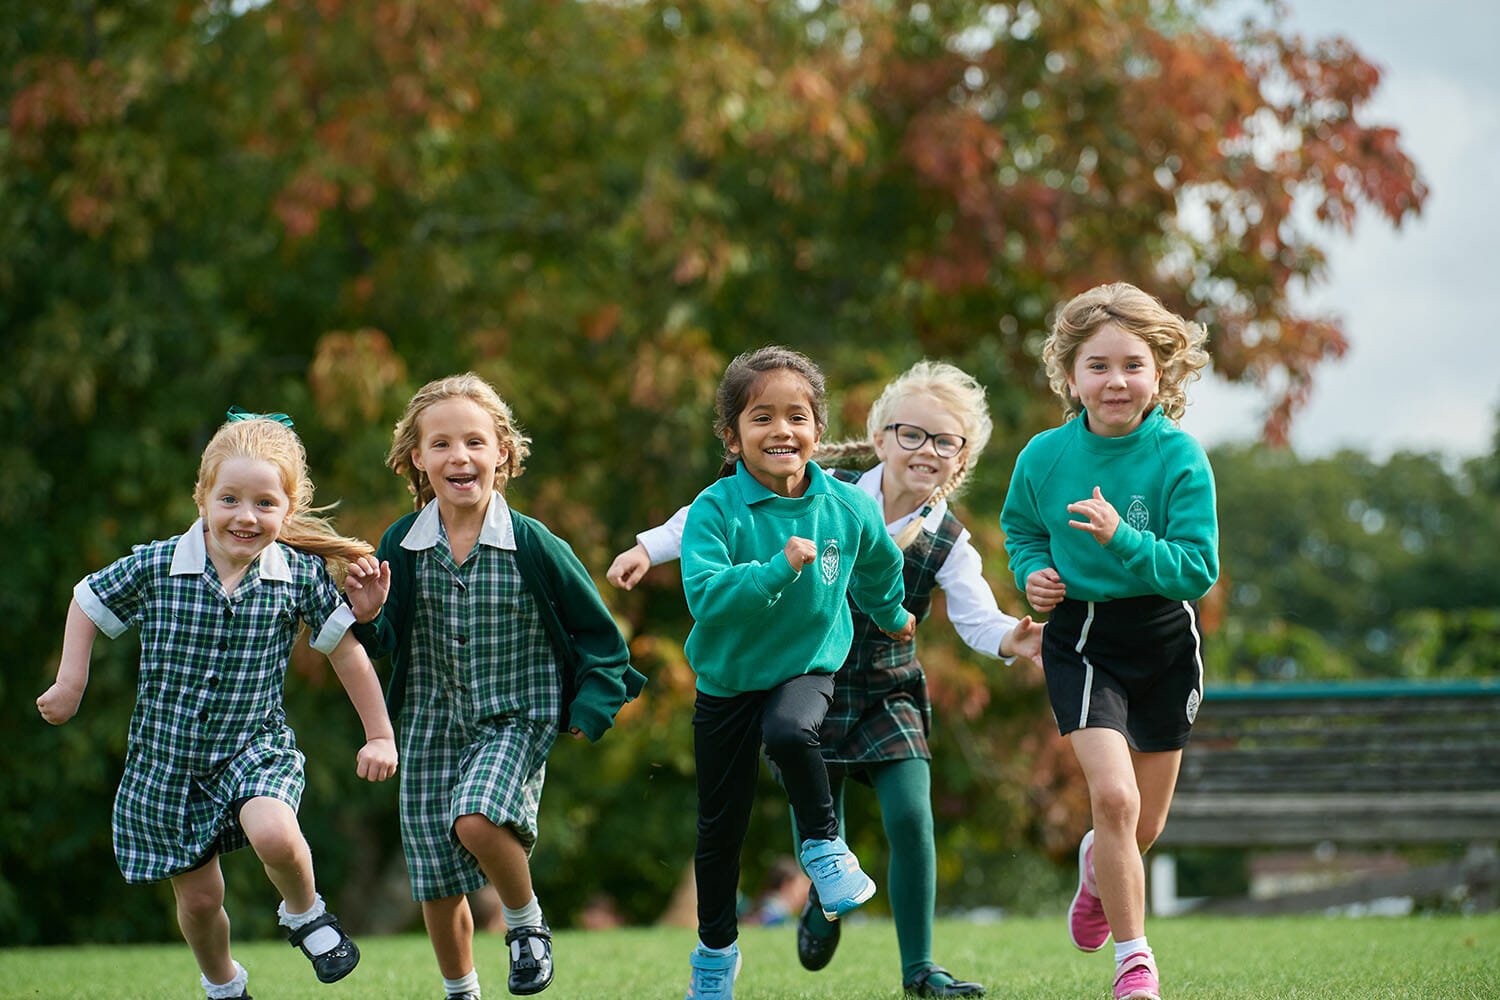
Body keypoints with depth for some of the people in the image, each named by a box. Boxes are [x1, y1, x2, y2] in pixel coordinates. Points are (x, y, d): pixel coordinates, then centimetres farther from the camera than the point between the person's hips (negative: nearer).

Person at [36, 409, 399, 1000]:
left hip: (257, 747, -1)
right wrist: (71, 683, -2)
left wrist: (379, 736, 2)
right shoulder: (153, 568, -14)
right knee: (199, 898, 10)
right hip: (166, 759, 1)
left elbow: (346, 651, -2)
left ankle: (304, 913, 3)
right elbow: (88, 602, 4)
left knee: (275, 836, -31)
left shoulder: (301, 576, -13)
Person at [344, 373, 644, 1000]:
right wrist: (368, 618, -17)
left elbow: (595, 630, 1)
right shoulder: (401, 547, -5)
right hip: (431, 722, 3)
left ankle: (526, 921, -2)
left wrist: (591, 705, -6)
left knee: (478, 819, -31)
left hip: (516, 718, -3)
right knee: (438, 888, 7)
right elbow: (388, 644, 3)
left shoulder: (533, 547, -11)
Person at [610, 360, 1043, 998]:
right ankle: (824, 904, 39)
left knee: (911, 817, -16)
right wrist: (651, 546, -11)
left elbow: (978, 619, -18)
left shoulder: (948, 544, -7)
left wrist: (1014, 639, -40)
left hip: (888, 693, 1)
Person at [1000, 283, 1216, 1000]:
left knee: (1144, 828, 12)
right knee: (1115, 796, -20)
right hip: (1081, 639, -1)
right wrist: (1033, 572, -6)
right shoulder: (1045, 457, -8)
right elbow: (1020, 528, 14)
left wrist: (1123, 540, -30)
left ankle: (1097, 866, 50)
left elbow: (1198, 569, -17)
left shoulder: (1180, 459, -14)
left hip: (1165, 642, 1)